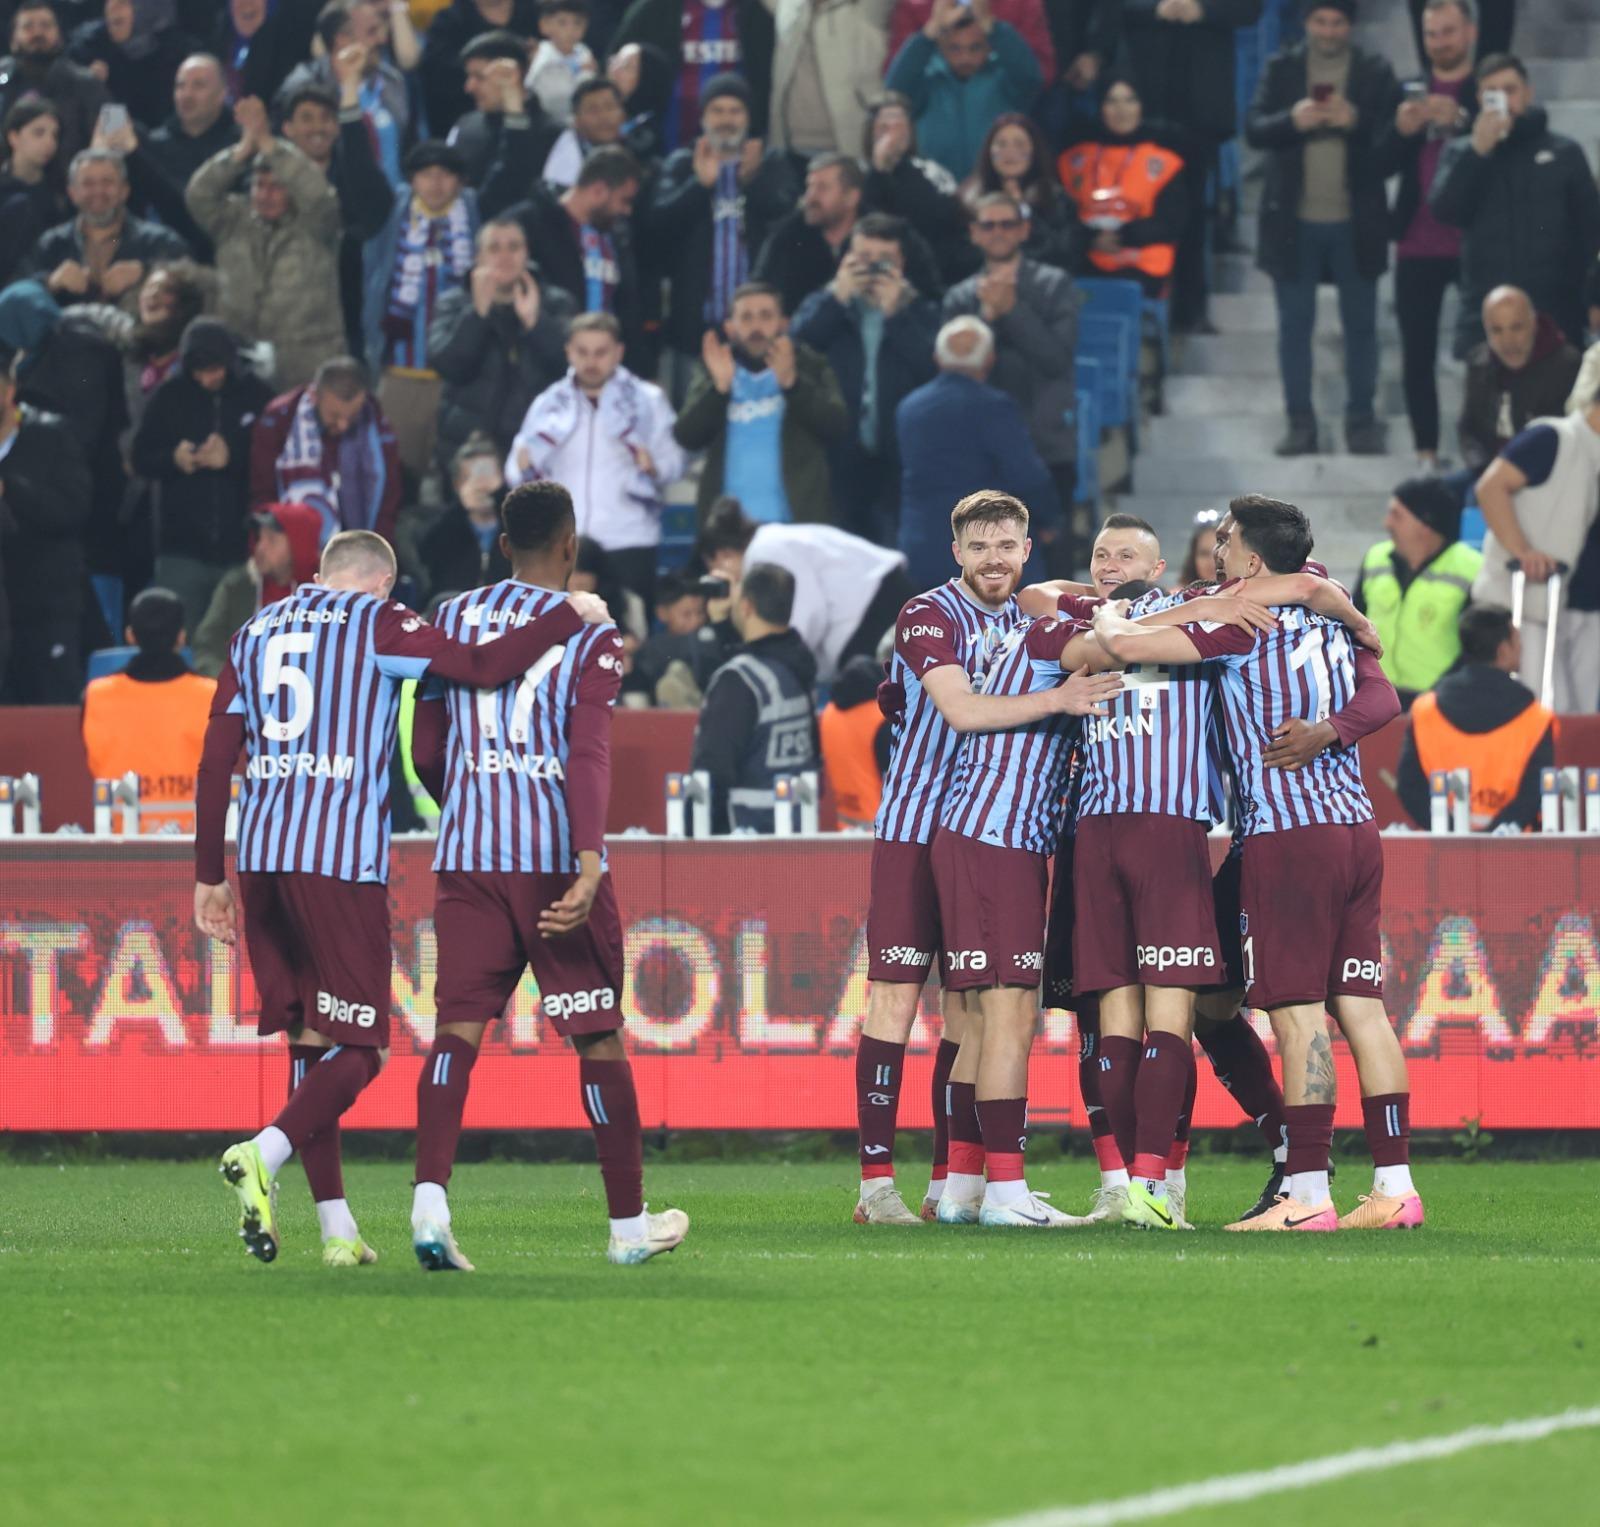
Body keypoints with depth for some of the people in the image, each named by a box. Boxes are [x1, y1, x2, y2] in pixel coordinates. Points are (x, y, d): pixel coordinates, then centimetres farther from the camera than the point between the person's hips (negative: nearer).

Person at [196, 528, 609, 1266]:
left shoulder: (256, 632, 17)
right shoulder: (376, 624, 1)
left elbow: (215, 762, 13)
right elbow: (484, 668, -12)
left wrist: (209, 877, 17)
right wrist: (571, 617, 2)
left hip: (261, 853, 6)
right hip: (340, 856, -6)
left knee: (309, 1039, 11)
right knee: (356, 1048, -2)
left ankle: (337, 1227, 7)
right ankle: (263, 1153, -26)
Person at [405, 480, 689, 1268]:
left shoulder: (452, 620, 10)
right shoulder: (590, 635, -2)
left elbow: (426, 753, 14)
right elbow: (589, 755, -14)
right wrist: (589, 864, -23)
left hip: (466, 851, 3)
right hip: (557, 853, -3)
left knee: (458, 1025, -2)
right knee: (597, 1035, 7)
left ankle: (430, 1196, -22)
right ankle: (628, 1221, 16)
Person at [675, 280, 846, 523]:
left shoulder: (808, 367, 7)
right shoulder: (711, 375, 11)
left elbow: (836, 425, -8)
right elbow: (686, 437, -1)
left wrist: (790, 382, -21)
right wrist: (720, 387, -15)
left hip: (798, 524, -1)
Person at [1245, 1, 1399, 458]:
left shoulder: (1375, 73, 0)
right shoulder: (1281, 69, 3)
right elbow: (1254, 128, -5)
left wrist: (1355, 122, -27)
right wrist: (1292, 121, -25)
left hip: (1355, 222, -1)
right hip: (1294, 222, 1)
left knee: (1361, 325, 6)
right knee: (1295, 325, 5)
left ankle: (1362, 421, 15)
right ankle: (1300, 423, 12)